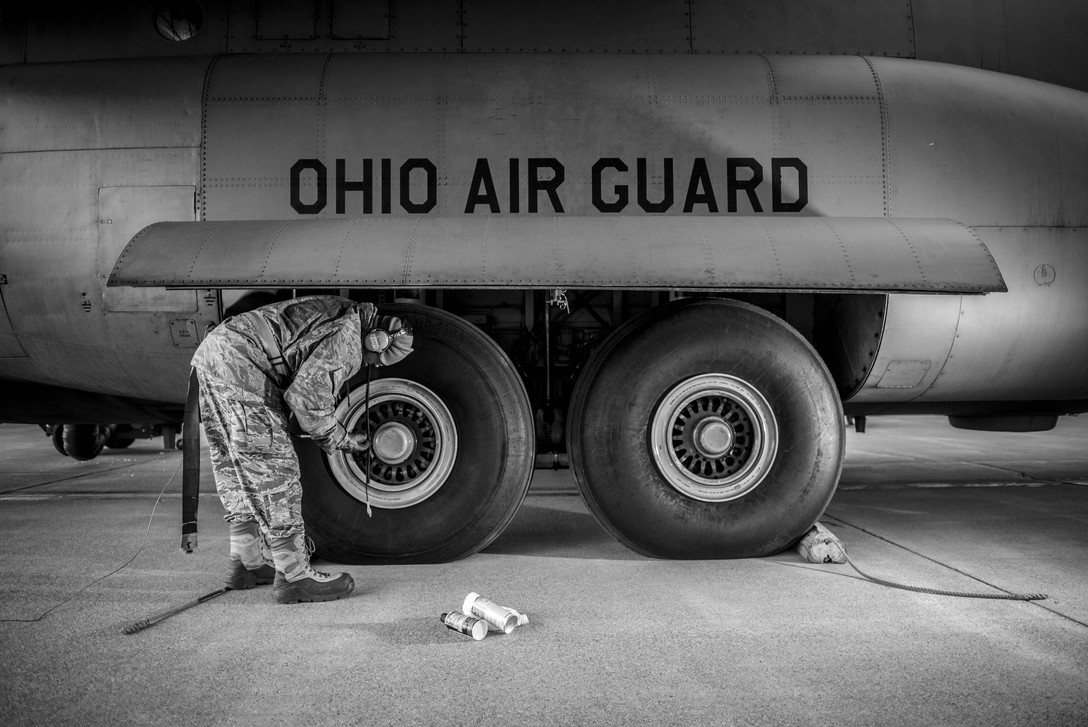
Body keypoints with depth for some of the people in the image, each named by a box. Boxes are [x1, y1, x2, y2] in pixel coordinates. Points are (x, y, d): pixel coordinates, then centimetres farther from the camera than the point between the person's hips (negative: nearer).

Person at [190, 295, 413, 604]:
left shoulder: (345, 313, 18)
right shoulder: (347, 345, -12)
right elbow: (306, 395, -17)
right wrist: (340, 439, -2)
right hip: (239, 366, -11)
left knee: (234, 464, 17)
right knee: (273, 466, -6)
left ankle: (247, 562, 28)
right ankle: (294, 575, -1)